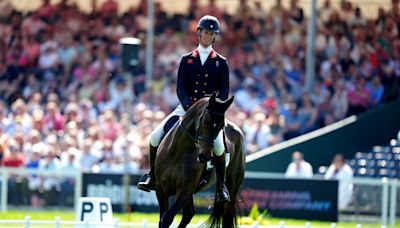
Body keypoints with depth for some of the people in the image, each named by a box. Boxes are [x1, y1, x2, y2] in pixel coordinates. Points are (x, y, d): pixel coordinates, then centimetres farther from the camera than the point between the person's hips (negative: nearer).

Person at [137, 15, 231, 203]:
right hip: (186, 107, 2)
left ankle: (221, 185, -13)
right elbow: (180, 87, 2)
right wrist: (189, 106, -17)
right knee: (156, 136, -14)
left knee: (217, 143, -29)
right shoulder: (187, 60, 12)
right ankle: (152, 175, 7)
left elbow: (224, 91, 3)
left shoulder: (220, 62, 9)